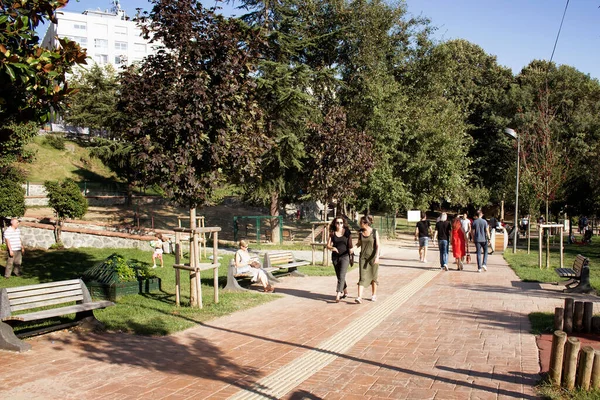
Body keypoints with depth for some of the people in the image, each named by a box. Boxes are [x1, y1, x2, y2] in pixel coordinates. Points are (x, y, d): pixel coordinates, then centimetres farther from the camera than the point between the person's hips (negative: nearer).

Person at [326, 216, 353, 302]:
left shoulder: (347, 232, -2)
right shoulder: (332, 233, 3)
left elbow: (350, 245, 3)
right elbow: (328, 245, 0)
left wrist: (351, 255, 5)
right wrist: (332, 248, -21)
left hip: (345, 256, -3)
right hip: (335, 257, 4)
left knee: (341, 276, -16)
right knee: (339, 276, 13)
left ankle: (338, 295, -22)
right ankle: (345, 292, 31)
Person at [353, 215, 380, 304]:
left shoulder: (374, 232, -9)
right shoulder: (360, 232, 2)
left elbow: (378, 246, -10)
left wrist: (377, 257, -21)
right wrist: (354, 248, -5)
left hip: (373, 257, -2)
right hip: (363, 257, 2)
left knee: (373, 277, 11)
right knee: (362, 277, -6)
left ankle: (374, 295, 29)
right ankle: (359, 297, -14)